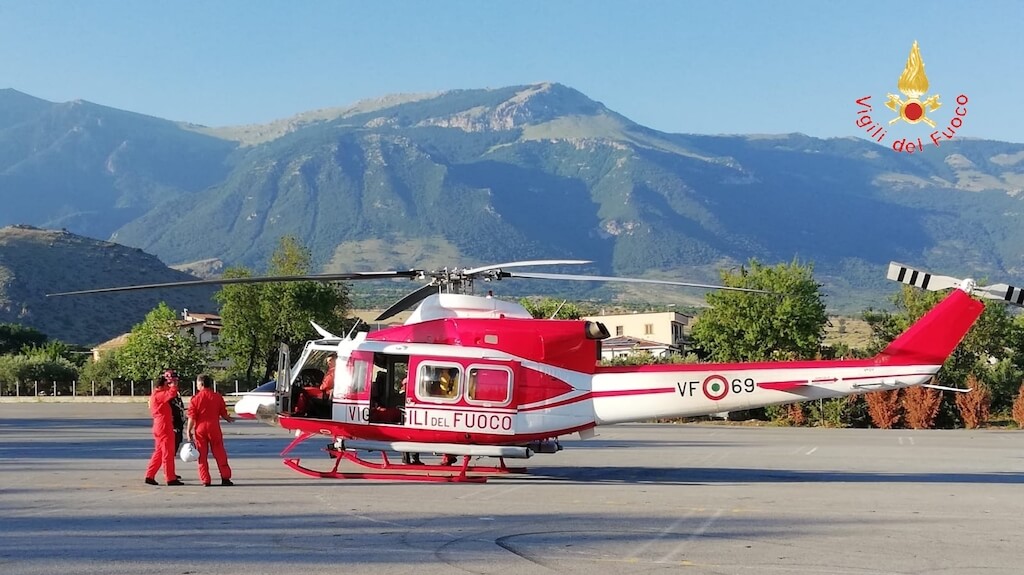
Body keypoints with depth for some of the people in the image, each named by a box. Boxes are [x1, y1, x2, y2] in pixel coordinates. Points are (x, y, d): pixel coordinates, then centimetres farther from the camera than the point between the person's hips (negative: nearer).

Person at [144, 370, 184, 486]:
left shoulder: (157, 394, 16)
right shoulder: (159, 395, -15)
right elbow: (172, 393, -29)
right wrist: (173, 384, -13)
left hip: (160, 427, 10)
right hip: (164, 427, -10)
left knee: (159, 452, 14)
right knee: (168, 453, -5)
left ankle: (150, 476, 14)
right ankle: (171, 478, -2)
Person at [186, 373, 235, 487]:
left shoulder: (195, 399, -5)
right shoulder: (217, 397, 0)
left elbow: (192, 417, -7)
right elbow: (223, 414, 6)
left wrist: (189, 431, 1)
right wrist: (229, 419, 28)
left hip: (200, 428, -1)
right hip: (214, 428, 1)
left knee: (202, 455, 6)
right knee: (219, 454, 9)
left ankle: (205, 480, 4)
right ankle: (225, 478, 9)